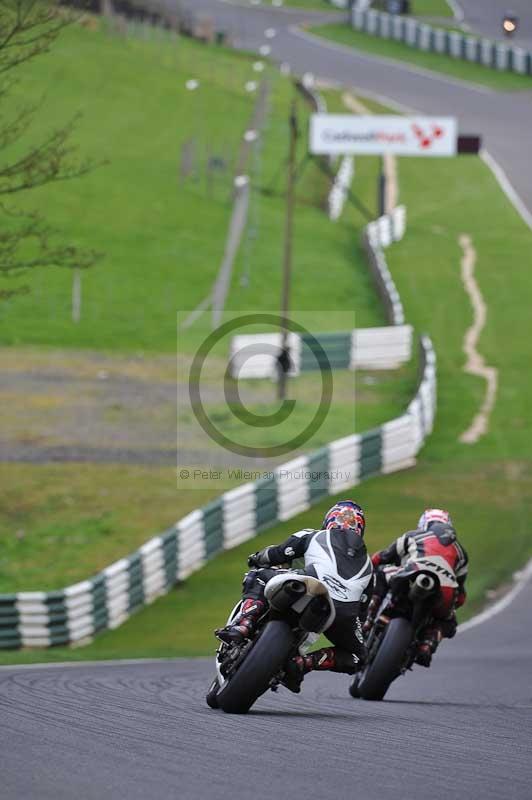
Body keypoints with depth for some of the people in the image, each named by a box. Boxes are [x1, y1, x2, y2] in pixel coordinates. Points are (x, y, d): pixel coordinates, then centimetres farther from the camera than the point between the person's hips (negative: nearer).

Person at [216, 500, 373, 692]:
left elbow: (277, 554, 20)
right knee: (357, 657, 28)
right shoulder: (367, 563, 35)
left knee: (258, 577, 20)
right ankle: (304, 663, 3)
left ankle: (243, 625, -6)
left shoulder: (312, 537, 24)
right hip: (344, 614, 2)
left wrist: (258, 559, 41)